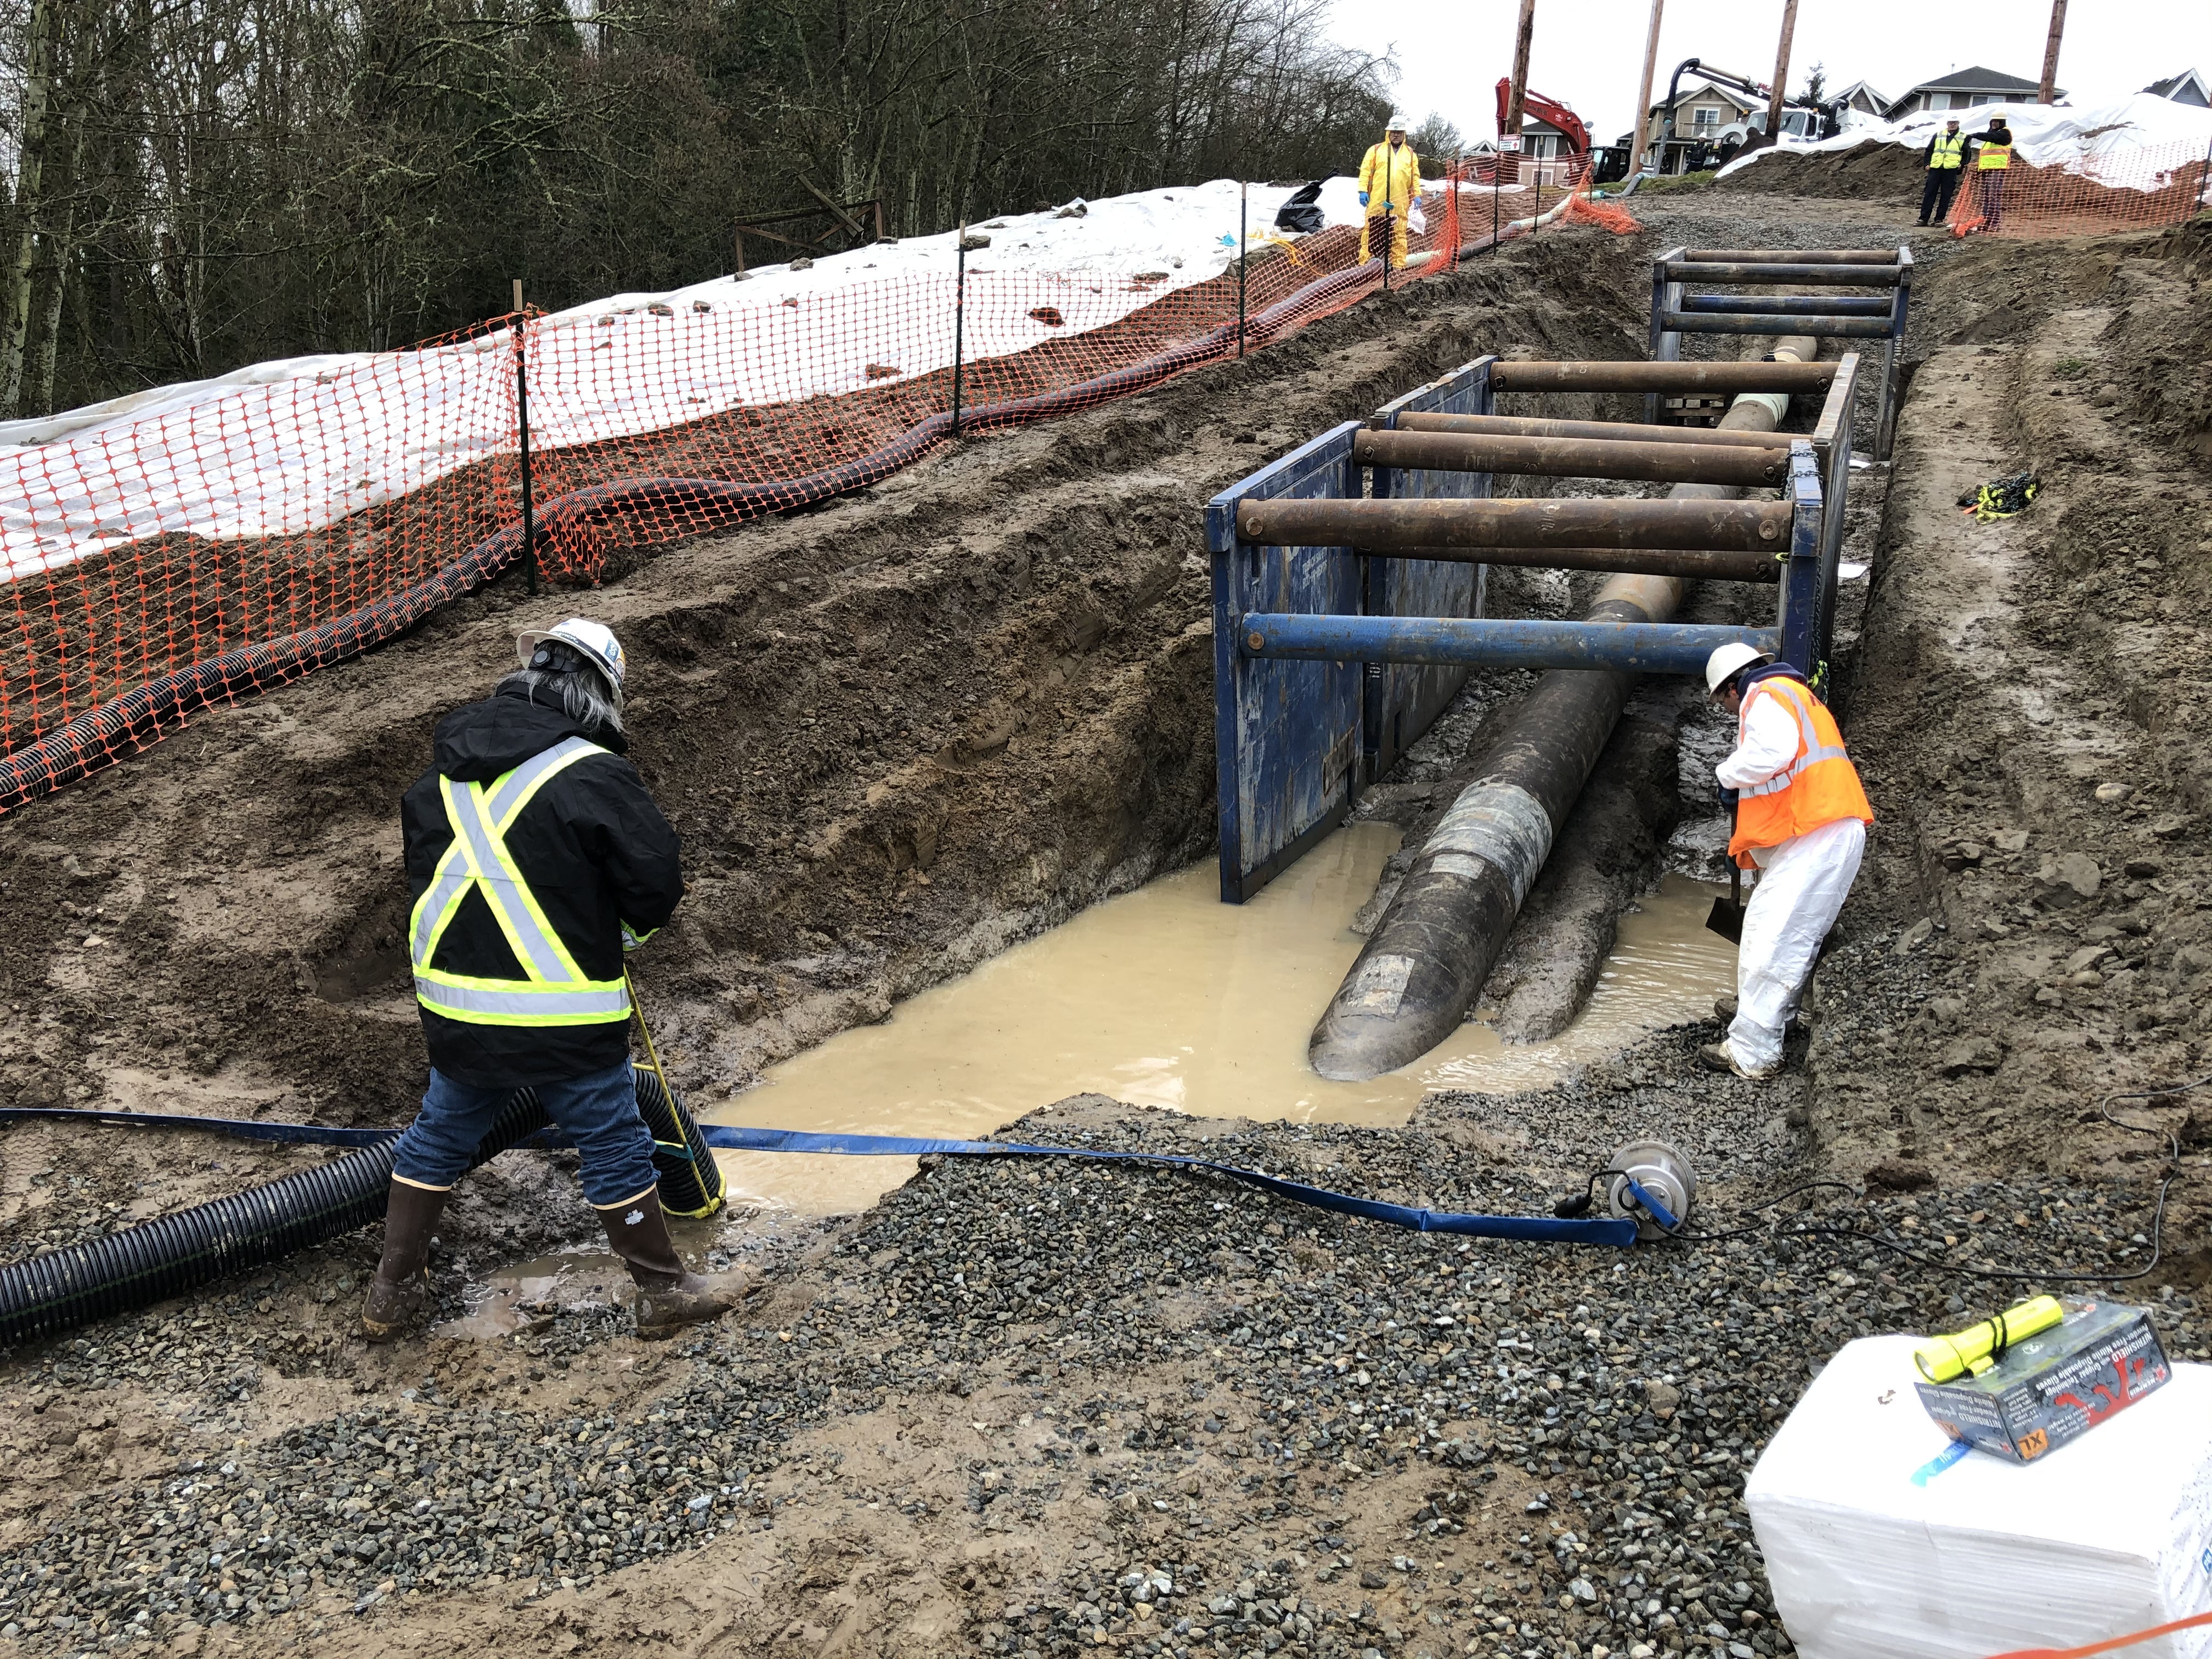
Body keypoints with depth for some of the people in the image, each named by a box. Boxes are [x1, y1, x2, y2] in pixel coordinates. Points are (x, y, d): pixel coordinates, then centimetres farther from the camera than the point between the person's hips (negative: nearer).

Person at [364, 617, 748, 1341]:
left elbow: (424, 876, 16)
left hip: (455, 1008, 6)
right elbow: (657, 882, -13)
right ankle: (664, 1289, 21)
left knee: (438, 1137, 21)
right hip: (565, 1017, -6)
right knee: (613, 1144, 8)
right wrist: (624, 932, 9)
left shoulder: (441, 776, 6)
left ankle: (392, 1293, 33)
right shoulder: (593, 777, -15)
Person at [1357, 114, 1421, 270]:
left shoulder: (1410, 153, 15)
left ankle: (1398, 264, 3)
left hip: (1400, 203, 2)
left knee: (1399, 234, 1)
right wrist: (1363, 190, -6)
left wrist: (1417, 195, 8)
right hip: (1377, 201, -2)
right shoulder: (1376, 150, 8)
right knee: (1371, 230, -2)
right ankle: (1365, 261, -1)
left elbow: (1415, 176, 16)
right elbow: (1365, 171, 4)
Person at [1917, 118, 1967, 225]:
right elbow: (1929, 150, 17)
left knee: (1946, 195, -2)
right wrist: (1927, 164, 5)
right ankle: (1924, 218, 0)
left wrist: (1962, 164, -3)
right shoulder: (1938, 135, 15)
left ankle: (1940, 219, 2)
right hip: (1935, 168, 1)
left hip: (1951, 169, -1)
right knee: (1929, 193, -2)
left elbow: (1967, 153, 13)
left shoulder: (1963, 138, 11)